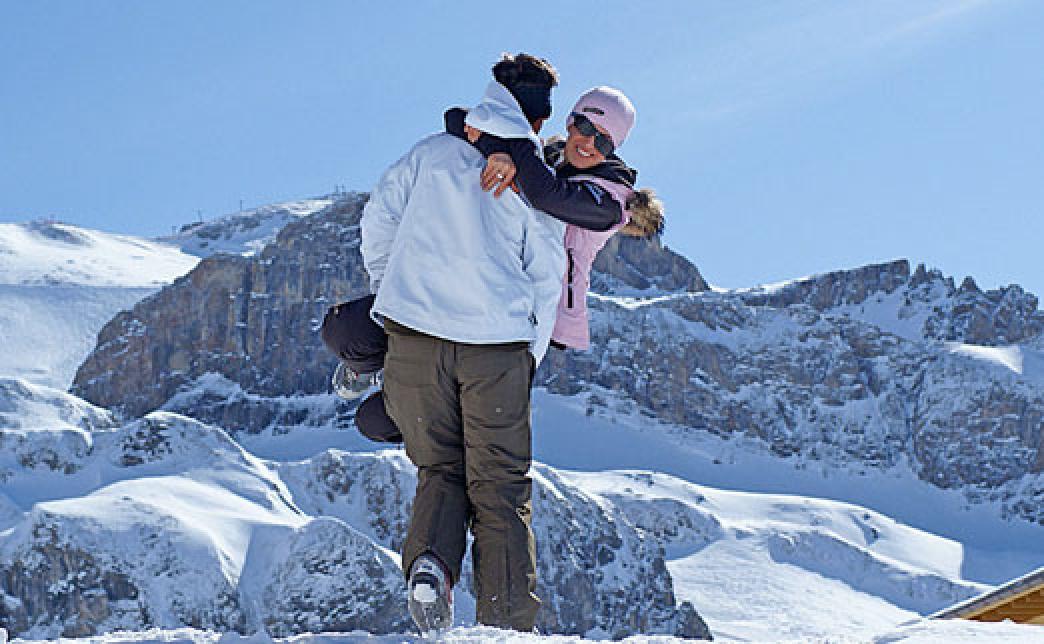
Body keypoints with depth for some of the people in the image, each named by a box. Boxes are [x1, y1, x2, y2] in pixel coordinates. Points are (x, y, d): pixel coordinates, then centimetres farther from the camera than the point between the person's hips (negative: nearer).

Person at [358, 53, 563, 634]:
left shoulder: (432, 152, 10)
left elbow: (378, 219, 8)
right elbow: (546, 278, 6)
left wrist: (388, 291, 23)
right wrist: (529, 359, 15)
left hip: (415, 332, 1)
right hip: (498, 345, -1)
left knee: (441, 468, 16)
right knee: (501, 489, 6)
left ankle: (430, 564, -12)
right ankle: (507, 627, 1)